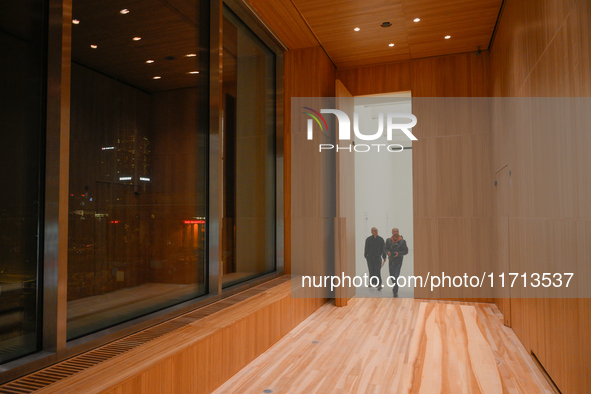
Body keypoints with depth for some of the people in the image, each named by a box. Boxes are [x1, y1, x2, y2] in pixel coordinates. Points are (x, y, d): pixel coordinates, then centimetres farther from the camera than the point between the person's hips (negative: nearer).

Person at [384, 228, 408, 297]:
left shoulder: (402, 241, -8)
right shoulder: (388, 240, -1)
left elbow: (406, 251, -4)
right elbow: (385, 248, 8)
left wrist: (398, 253, -19)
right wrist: (388, 252, -14)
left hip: (398, 261, -3)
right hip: (391, 260, 3)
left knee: (396, 276, -11)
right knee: (392, 276, 13)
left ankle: (395, 292, -2)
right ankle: (395, 285, 44)